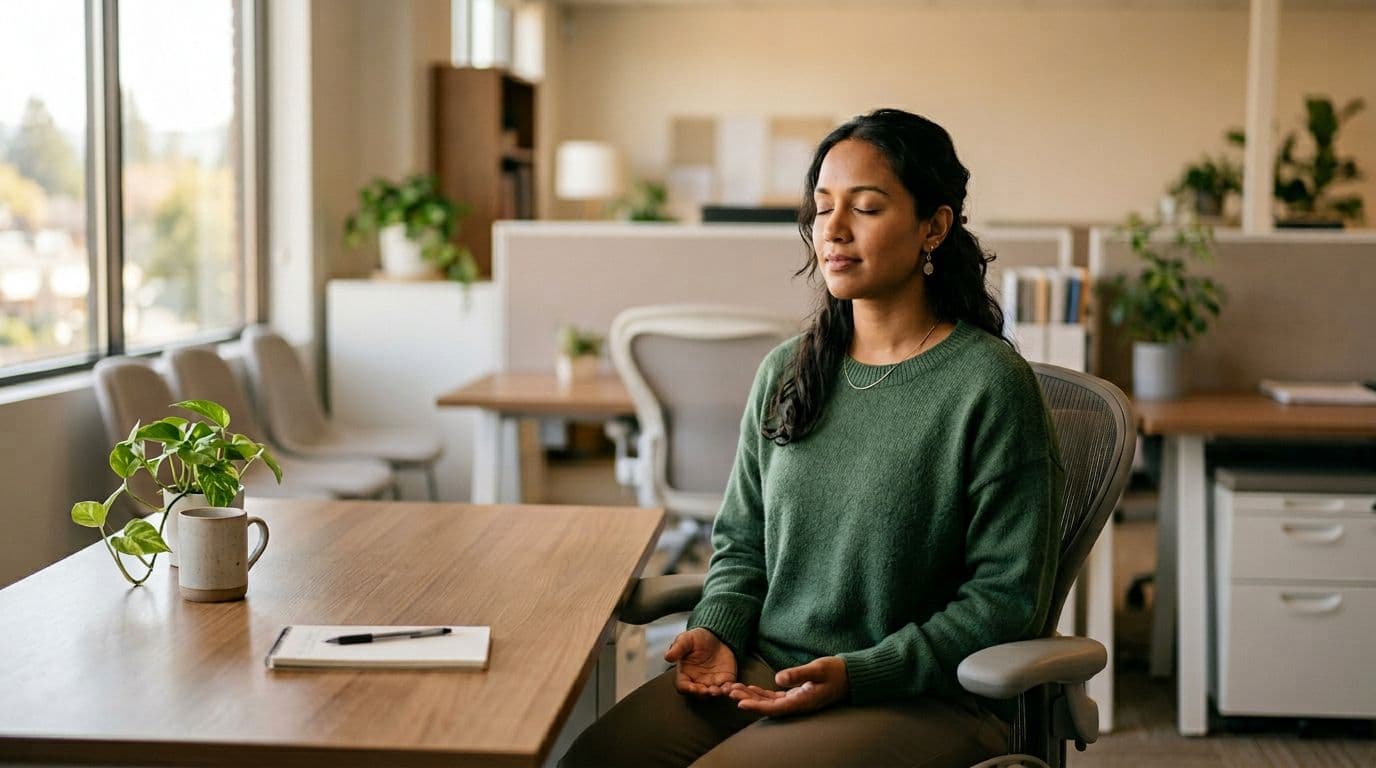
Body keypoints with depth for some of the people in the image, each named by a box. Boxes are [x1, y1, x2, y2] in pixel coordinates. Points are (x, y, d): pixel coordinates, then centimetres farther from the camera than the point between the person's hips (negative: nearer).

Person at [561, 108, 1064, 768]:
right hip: (763, 668, 5)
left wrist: (857, 674, -17)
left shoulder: (990, 384, -8)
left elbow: (1007, 597, -9)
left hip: (922, 699, -5)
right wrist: (717, 629, -2)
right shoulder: (785, 372, 9)